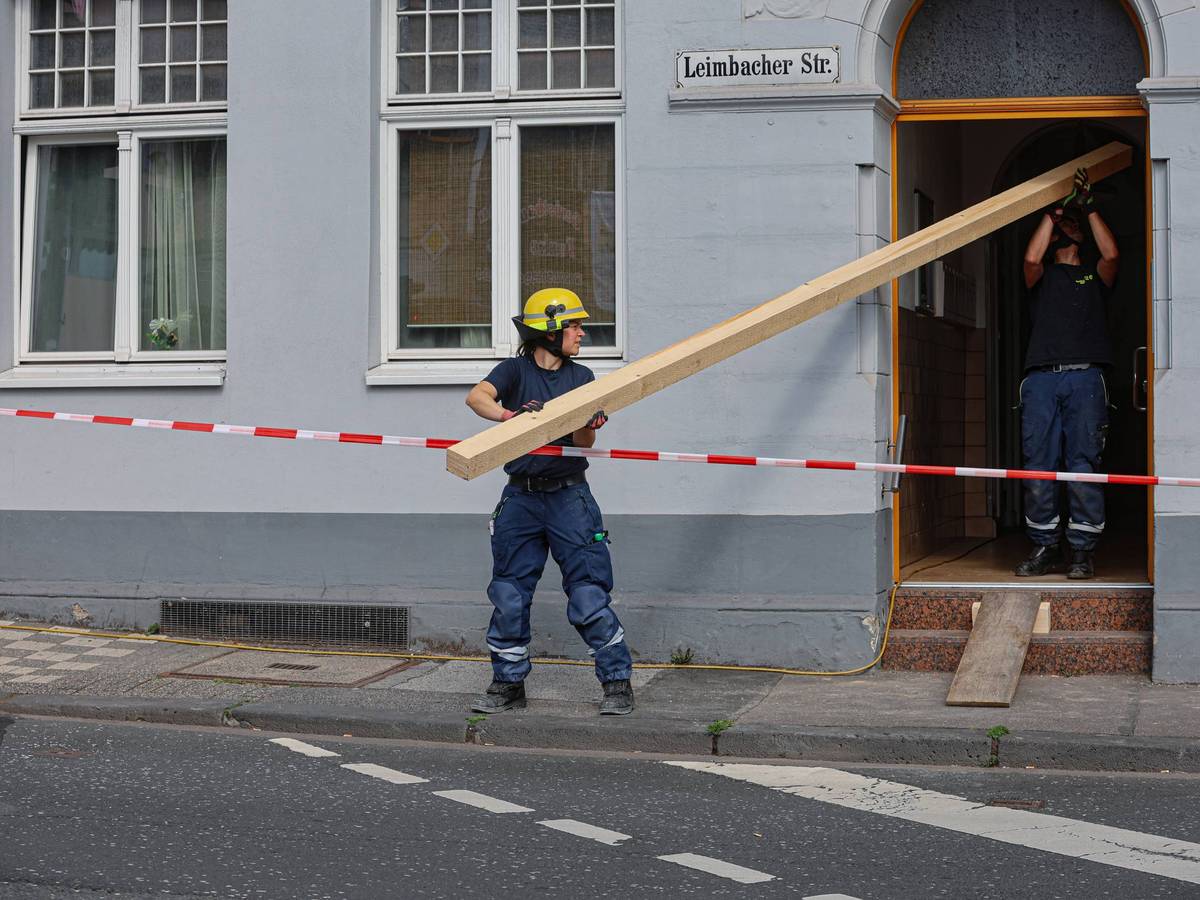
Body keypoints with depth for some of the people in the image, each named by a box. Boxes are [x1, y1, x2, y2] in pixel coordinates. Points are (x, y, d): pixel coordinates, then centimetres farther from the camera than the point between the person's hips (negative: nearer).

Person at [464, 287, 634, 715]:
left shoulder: (581, 377, 8)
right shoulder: (516, 370, 1)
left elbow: (583, 443, -2)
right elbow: (477, 396, -19)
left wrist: (589, 427, -25)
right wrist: (510, 415, -38)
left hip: (568, 496, 0)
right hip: (520, 498, 0)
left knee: (589, 597, -5)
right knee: (508, 598, 5)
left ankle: (618, 683, 4)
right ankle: (508, 684, 17)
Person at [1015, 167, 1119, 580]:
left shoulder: (1095, 273, 20)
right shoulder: (1042, 276, 21)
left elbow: (1111, 253, 0)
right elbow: (1031, 258, -1)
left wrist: (1087, 206, 2)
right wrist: (1052, 212, 6)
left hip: (1085, 378, -1)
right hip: (1041, 377, 1)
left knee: (1083, 464, -7)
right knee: (1038, 465, -4)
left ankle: (1082, 550, -5)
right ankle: (1044, 547, 2)